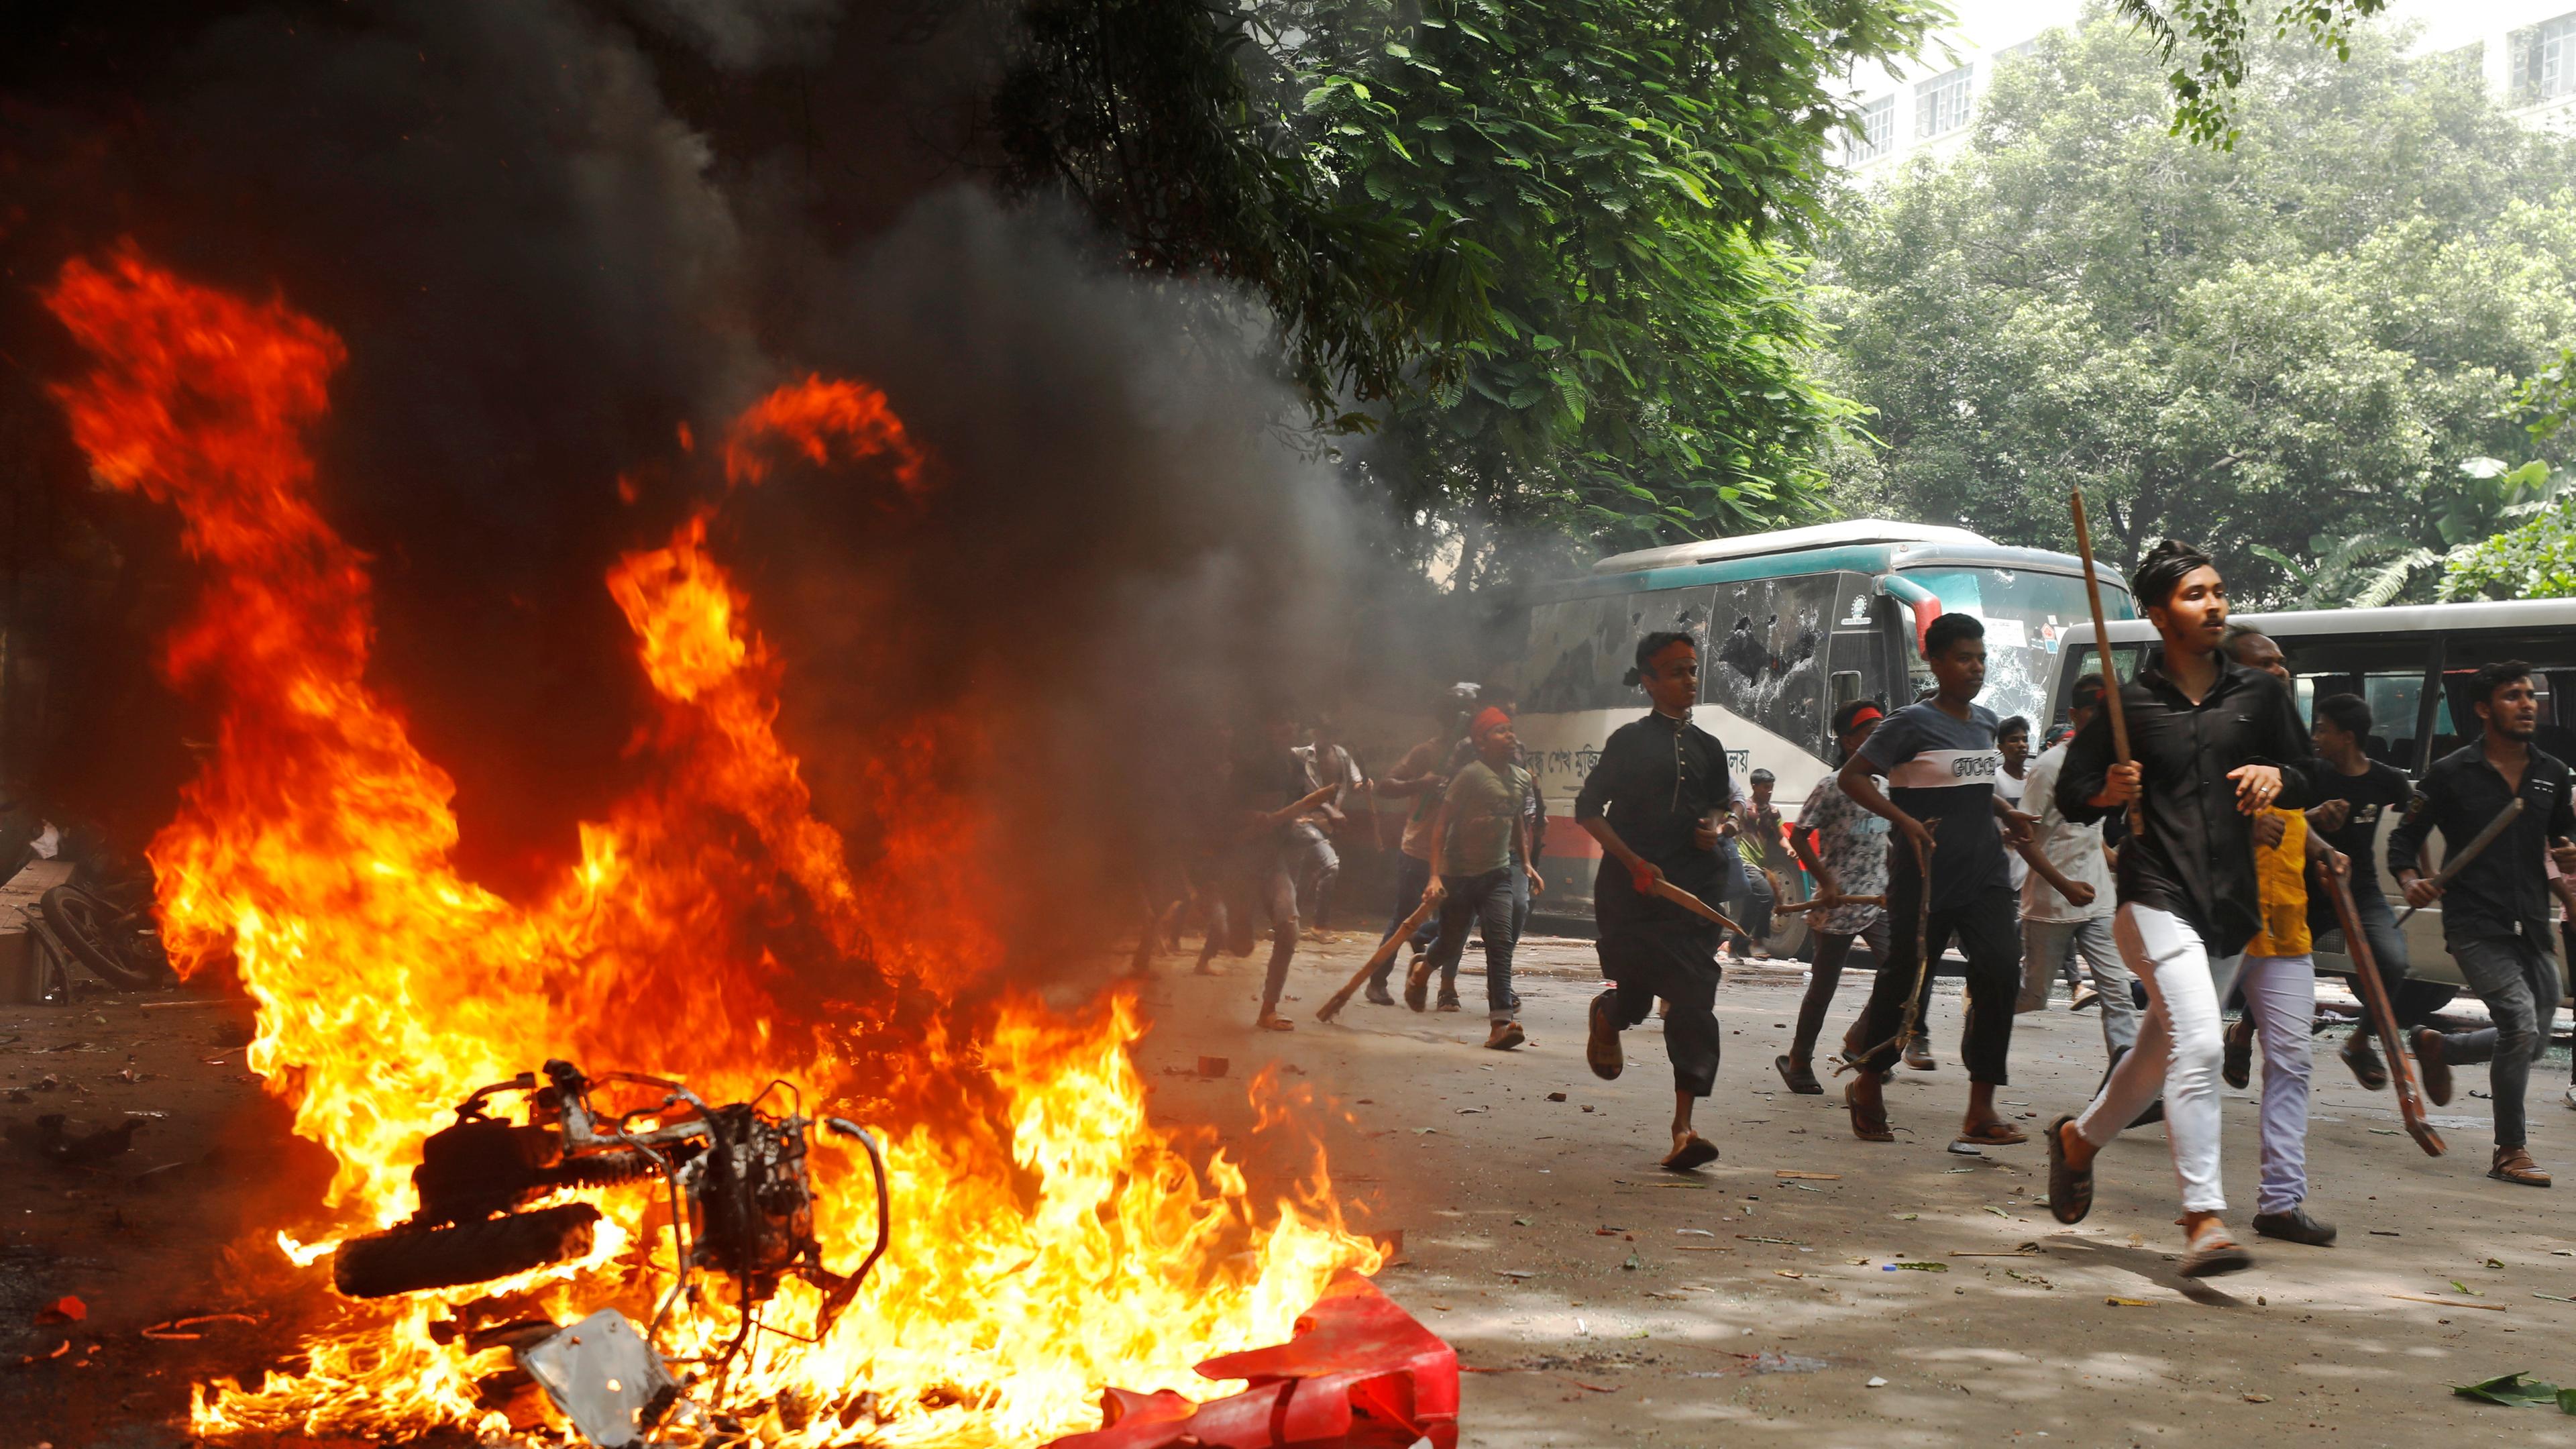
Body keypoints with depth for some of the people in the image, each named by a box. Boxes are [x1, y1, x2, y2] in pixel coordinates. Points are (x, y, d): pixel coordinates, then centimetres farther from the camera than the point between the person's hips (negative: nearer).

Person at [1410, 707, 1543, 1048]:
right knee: (1451, 945, 8)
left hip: (1497, 873, 4)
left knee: (1501, 941, -14)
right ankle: (1421, 972, 43)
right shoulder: (1471, 775, -14)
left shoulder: (1522, 779, 6)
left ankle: (1501, 1021, -20)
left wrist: (1526, 864, 15)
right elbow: (1442, 824, -13)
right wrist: (1435, 875, -19)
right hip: (1459, 874, -4)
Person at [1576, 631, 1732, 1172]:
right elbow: (1589, 810, -3)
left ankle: (1683, 1127, -9)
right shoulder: (1630, 741, 0)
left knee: (1694, 1005, -8)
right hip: (1632, 890, -3)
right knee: (1636, 996, 1)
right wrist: (1635, 862, -14)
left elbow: (1721, 801, 28)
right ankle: (1605, 1017, 42)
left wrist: (1716, 827, 4)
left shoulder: (1706, 747, 13)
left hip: (1693, 891, 3)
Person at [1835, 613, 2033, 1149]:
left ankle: (1980, 1112, -7)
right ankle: (1867, 1084, 26)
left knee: (2000, 971, -10)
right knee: (1904, 978, 3)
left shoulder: (1985, 721, 13)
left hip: (1984, 871, 6)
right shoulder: (1912, 724, -8)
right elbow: (1853, 775, -11)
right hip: (1926, 876, -6)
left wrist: (2005, 814, 14)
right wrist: (1905, 821, -19)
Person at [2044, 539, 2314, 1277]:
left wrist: (2278, 778, -6)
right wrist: (2107, 794, -16)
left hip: (2231, 904, 5)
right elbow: (2070, 791, 6)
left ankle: (2080, 1137, 44)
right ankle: (2203, 1220, -19)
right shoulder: (2130, 703, 0)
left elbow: (2307, 776, 16)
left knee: (2161, 1053, 17)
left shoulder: (2259, 693, 9)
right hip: (2157, 896, -5)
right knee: (2198, 1046, -21)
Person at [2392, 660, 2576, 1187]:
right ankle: (2510, 1152, -5)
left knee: (2533, 1041, 11)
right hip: (2476, 928, -6)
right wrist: (2410, 881, -17)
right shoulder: (2451, 774, -2)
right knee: (2521, 1025, -18)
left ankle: (2437, 1046, 39)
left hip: (2533, 927, 6)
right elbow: (2404, 837, 3)